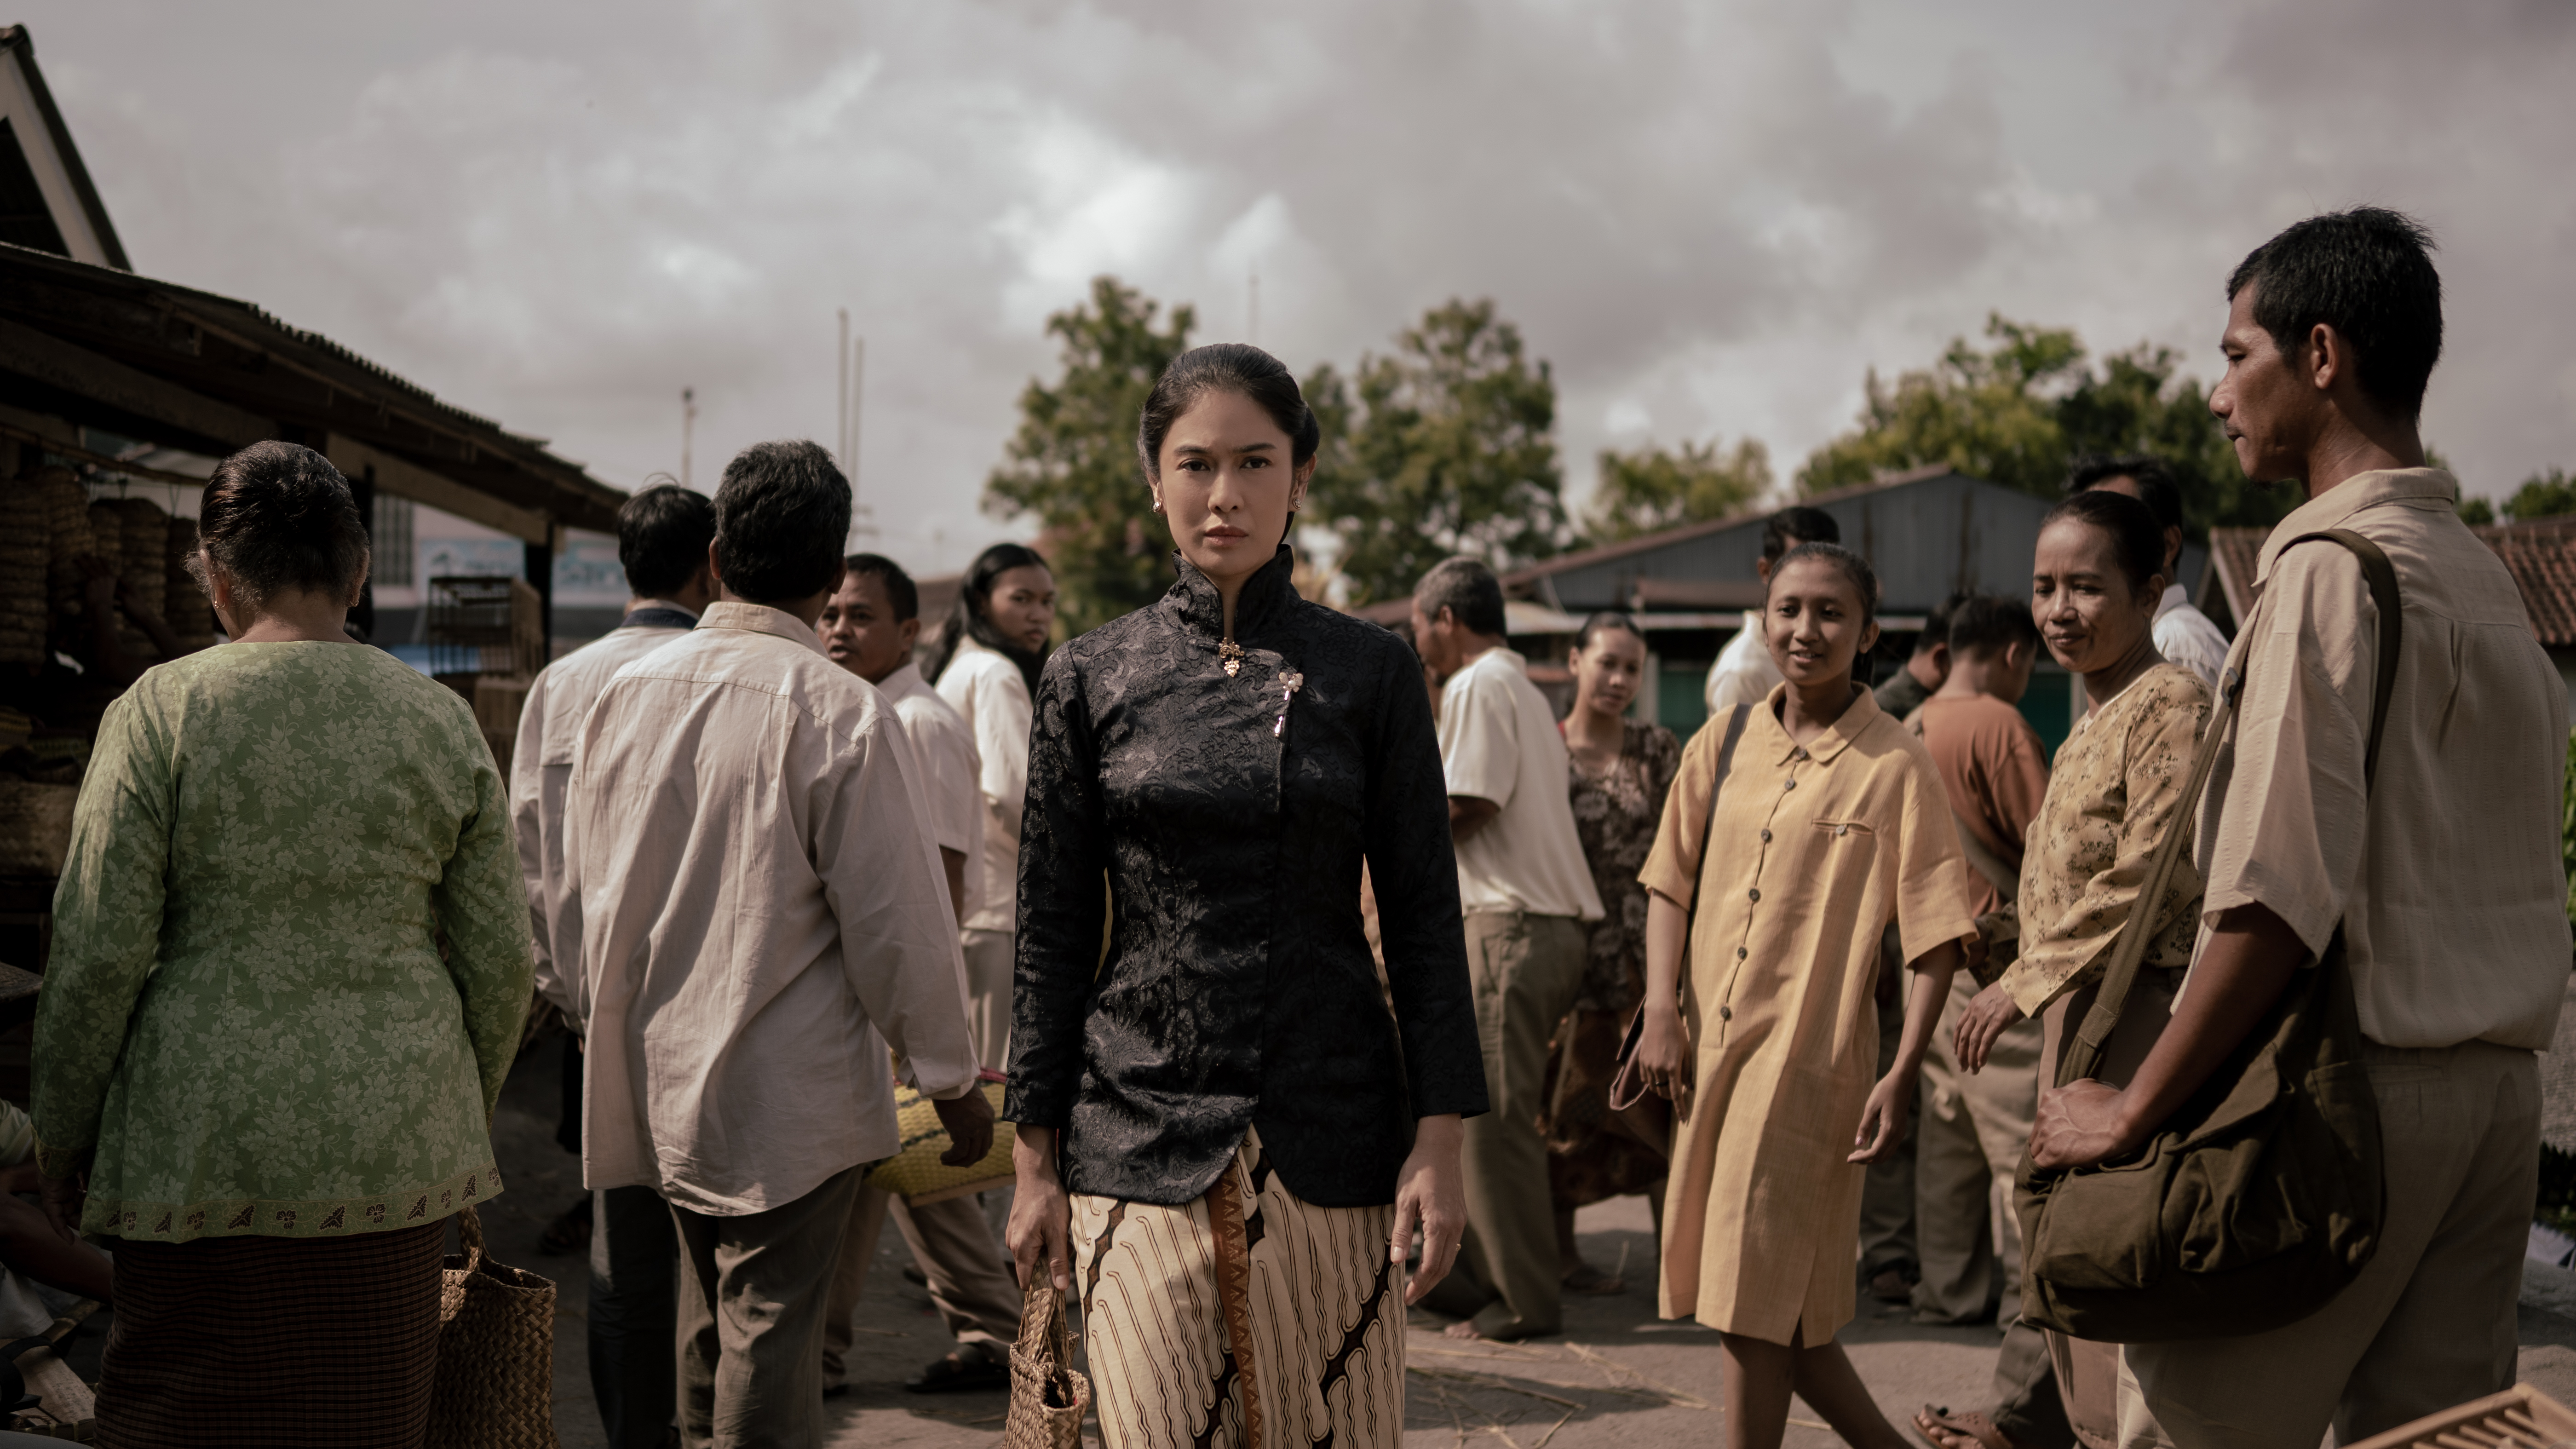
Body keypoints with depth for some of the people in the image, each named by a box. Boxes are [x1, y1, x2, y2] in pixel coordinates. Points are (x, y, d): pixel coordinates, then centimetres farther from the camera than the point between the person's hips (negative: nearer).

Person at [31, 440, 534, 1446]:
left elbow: (99, 954, -8)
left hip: (203, 1148, -3)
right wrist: (463, 1116, 18)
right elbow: (499, 959, 3)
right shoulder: (439, 720, 0)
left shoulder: (162, 712, -8)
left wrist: (61, 1138, 5)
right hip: (394, 1147, 3)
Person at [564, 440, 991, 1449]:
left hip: (660, 1078, 6)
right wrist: (952, 1081, -3)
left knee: (711, 1325, 21)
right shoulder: (841, 714, -17)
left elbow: (583, 887, 13)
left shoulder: (626, 693, 2)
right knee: (770, 1340, 1)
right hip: (790, 1099, -6)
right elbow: (897, 921, -14)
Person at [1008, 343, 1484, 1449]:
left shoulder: (1369, 672, 2)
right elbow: (1052, 929, 5)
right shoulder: (1092, 679, 3)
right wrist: (1034, 1160, 3)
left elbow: (1424, 916, 2)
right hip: (1141, 1138, 0)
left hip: (1331, 1135, 0)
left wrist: (1438, 1146, -4)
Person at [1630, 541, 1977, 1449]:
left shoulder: (1895, 767, -6)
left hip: (1809, 1058, -5)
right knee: (1749, 1298, 13)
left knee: (1756, 1302, -2)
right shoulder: (1724, 741, 7)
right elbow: (1670, 884, 11)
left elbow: (1936, 936, -7)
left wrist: (1903, 1076, -14)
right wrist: (1662, 1014, 0)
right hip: (1706, 1047, 6)